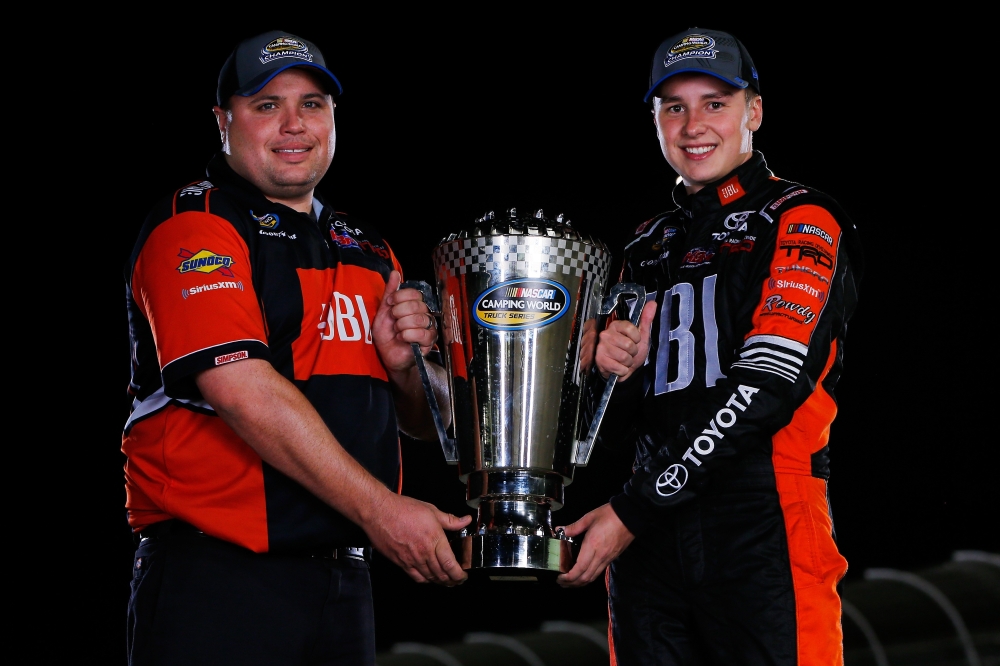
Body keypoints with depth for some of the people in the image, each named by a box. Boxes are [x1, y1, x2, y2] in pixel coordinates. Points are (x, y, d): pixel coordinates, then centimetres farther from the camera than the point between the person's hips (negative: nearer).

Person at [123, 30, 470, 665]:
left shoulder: (367, 250, 19)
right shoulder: (196, 227, -5)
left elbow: (428, 418, 21)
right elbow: (243, 389, -18)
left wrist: (402, 360, -3)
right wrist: (378, 507, -20)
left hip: (342, 584, 7)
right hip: (218, 581, -7)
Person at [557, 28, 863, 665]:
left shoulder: (801, 222, 1)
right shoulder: (647, 247, 21)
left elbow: (768, 384, -12)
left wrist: (637, 508, -14)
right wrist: (614, 370, -2)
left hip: (762, 525, -5)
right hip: (648, 539, 6)